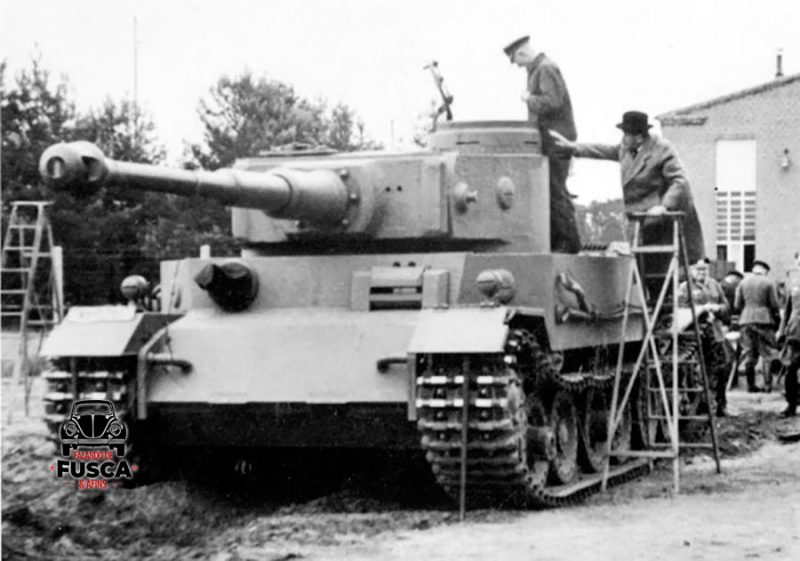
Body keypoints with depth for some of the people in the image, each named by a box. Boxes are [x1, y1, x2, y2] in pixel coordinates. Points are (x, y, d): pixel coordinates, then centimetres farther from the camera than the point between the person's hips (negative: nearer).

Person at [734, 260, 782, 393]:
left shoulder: (743, 283, 7)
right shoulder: (769, 283, -3)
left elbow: (737, 305, 6)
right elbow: (775, 304, -4)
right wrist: (776, 312, 17)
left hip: (746, 321, 3)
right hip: (764, 320, -3)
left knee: (749, 354, 6)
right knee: (766, 353, 1)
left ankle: (751, 384, 6)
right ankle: (767, 383, -5)